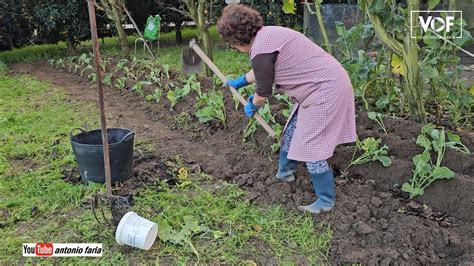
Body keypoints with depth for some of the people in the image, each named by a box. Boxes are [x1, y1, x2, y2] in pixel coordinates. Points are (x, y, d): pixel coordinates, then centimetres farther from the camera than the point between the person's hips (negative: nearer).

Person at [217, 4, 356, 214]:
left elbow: (264, 91, -10)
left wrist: (252, 106, 11)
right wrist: (240, 82, 41)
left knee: (310, 148, -3)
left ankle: (326, 202, 12)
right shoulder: (266, 35, 9)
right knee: (292, 133, 23)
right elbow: (261, 71, 27)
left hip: (325, 91, -10)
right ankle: (285, 173, 44)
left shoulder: (260, 50, -22)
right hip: (322, 85, 10)